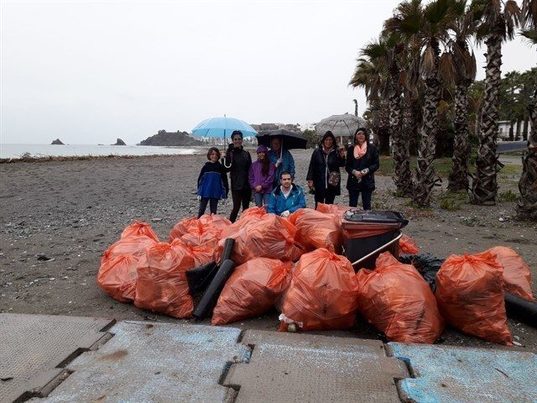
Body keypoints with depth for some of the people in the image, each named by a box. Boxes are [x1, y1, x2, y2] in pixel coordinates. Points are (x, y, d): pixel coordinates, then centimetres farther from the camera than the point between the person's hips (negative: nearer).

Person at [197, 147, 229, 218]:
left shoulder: (220, 167, 3)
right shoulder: (206, 167, 1)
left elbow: (224, 180, 6)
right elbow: (200, 179, 4)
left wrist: (225, 192, 2)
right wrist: (199, 192, -1)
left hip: (216, 193, 1)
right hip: (205, 192, -1)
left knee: (213, 211, 9)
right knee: (201, 210, 1)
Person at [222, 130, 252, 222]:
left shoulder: (246, 153, 11)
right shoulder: (230, 153, -2)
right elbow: (227, 168, -13)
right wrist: (228, 155, -24)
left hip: (246, 185, 5)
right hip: (236, 185, -5)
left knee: (246, 207, 10)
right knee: (236, 207, -10)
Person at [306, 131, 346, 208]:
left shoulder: (336, 152, 3)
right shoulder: (317, 152, 2)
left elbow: (341, 164, 2)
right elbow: (312, 166, 2)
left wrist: (342, 156, -16)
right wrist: (310, 179, -3)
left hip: (332, 183, 1)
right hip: (319, 183, 0)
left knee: (329, 205, 8)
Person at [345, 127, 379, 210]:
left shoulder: (372, 148, 2)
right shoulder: (351, 149, 8)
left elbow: (376, 164, 2)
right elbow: (347, 166, 7)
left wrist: (367, 170, -16)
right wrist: (354, 172, -13)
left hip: (367, 181, -1)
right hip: (353, 181, 2)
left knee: (367, 205, 5)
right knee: (352, 205, 4)